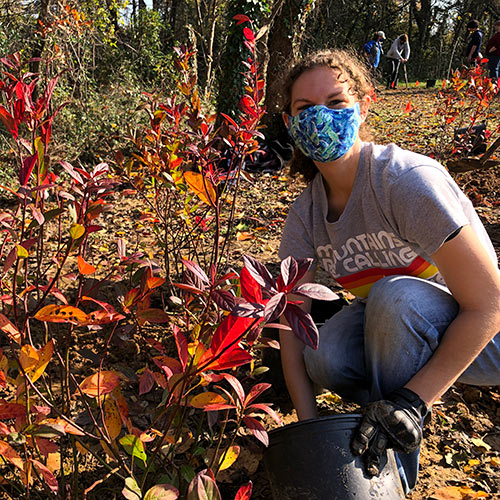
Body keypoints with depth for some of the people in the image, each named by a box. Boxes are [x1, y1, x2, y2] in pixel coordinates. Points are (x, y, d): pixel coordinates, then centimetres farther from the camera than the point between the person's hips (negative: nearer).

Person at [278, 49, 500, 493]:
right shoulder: (305, 215, -8)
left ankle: (395, 462, -11)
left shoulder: (407, 180, -27)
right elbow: (292, 322, -9)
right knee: (322, 357, -26)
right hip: (395, 330, 4)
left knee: (394, 294, -34)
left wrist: (412, 401, -29)